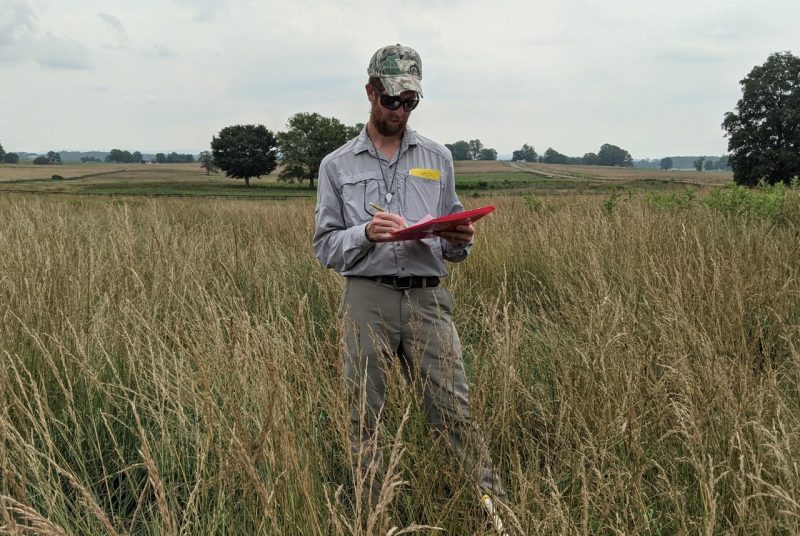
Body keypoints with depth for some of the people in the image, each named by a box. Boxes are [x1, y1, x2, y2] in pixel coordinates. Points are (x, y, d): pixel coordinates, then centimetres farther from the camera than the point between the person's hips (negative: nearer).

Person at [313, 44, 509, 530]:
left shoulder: (438, 158, 12)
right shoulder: (337, 165, 8)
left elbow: (452, 245, 16)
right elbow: (326, 246, 5)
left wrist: (460, 242, -8)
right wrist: (365, 233, -14)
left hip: (428, 298, 1)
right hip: (367, 299, 0)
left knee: (455, 411, -3)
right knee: (365, 417, 6)